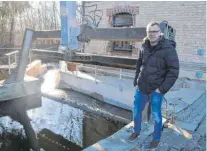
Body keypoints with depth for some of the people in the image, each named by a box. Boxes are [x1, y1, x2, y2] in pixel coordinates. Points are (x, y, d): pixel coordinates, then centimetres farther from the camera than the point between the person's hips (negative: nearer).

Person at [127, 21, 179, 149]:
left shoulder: (168, 48, -15)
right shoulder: (144, 47, 2)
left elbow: (174, 71, -16)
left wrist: (162, 89, -17)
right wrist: (136, 81, 10)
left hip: (156, 90, -5)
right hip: (141, 87, 5)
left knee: (156, 115, 9)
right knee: (137, 111, 16)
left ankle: (156, 139, 32)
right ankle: (136, 132, 40)